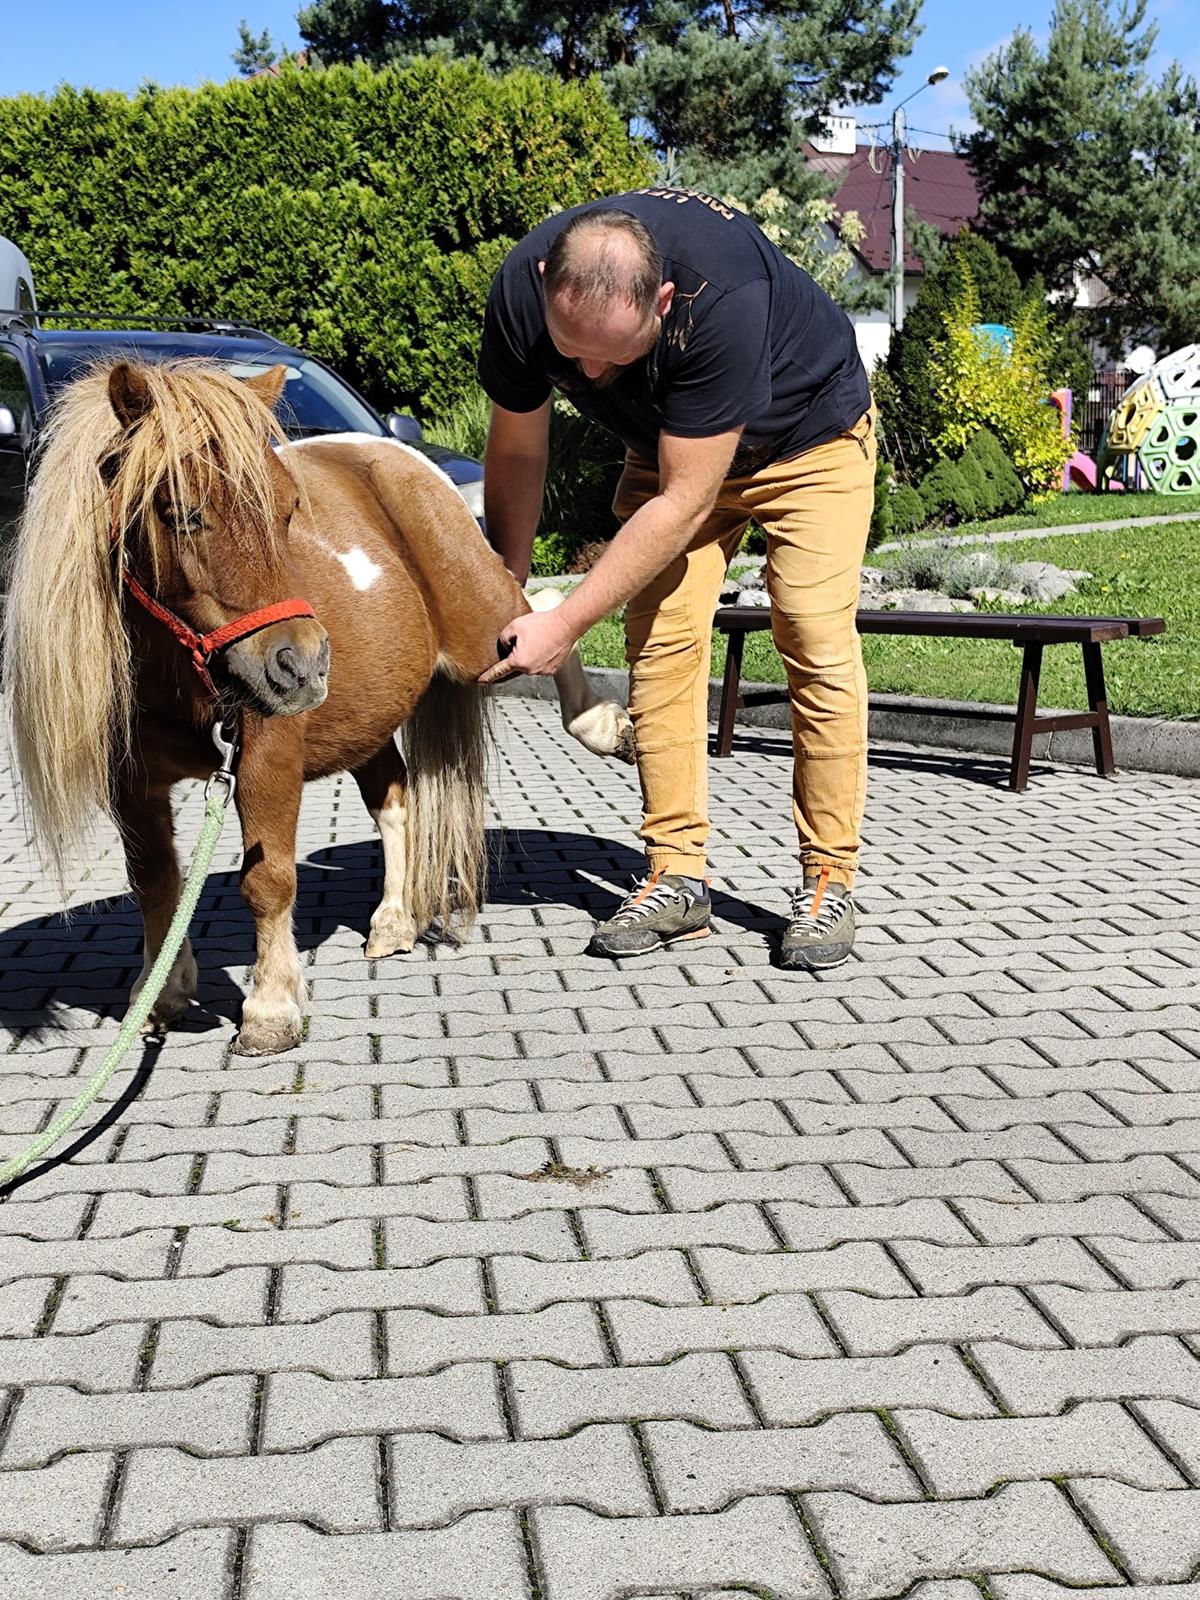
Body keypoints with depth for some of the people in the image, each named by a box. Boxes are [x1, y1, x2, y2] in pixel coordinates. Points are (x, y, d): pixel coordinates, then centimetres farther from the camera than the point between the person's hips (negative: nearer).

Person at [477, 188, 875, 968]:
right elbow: (516, 455, -10)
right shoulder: (520, 294, -28)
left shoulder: (723, 296, -43)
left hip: (812, 431, -4)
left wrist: (567, 622, -35)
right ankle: (678, 878, -2)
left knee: (818, 644, -14)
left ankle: (828, 882, -5)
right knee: (660, 643, -8)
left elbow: (684, 501, -37)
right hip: (670, 444, 4)